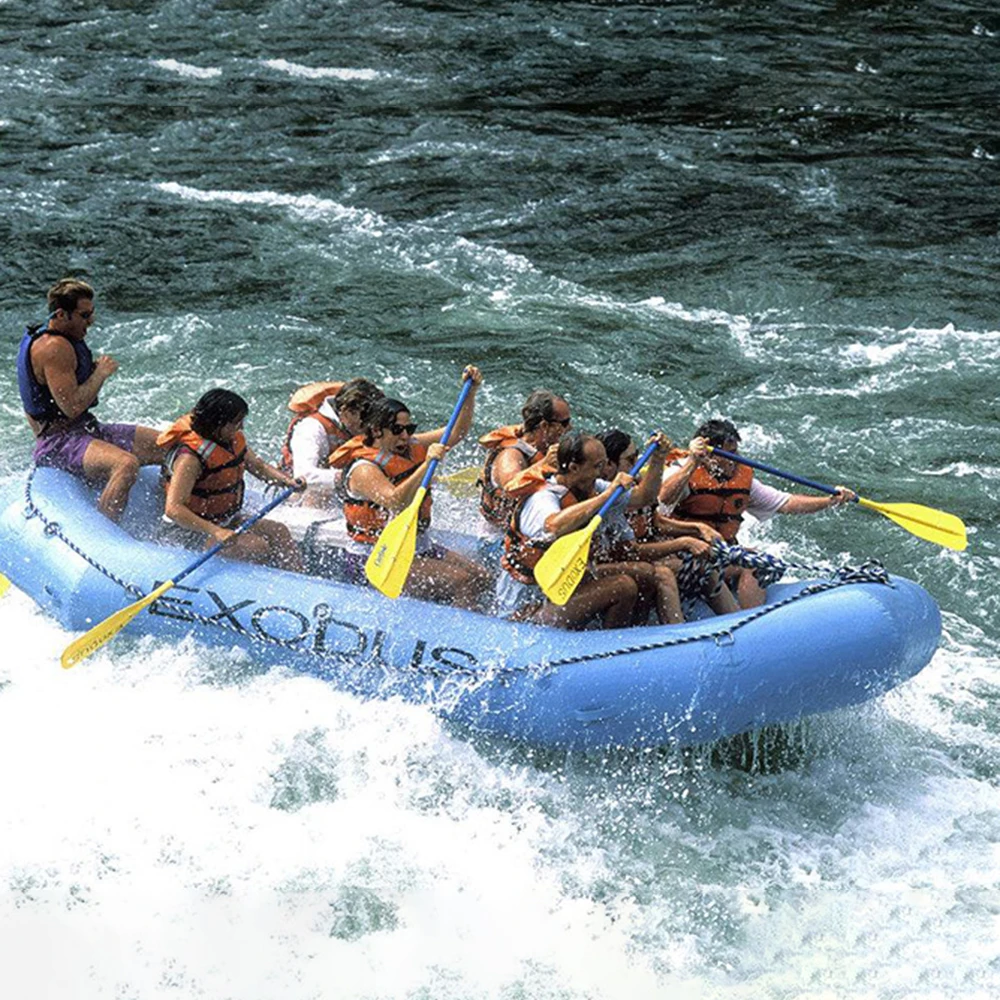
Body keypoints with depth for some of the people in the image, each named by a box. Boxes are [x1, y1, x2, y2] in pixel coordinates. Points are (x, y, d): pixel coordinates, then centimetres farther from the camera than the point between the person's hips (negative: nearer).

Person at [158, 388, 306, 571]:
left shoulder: (234, 439, 1)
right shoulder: (190, 457, -26)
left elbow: (258, 466, 18)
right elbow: (173, 509, -33)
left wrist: (288, 481, -2)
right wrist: (215, 532, -43)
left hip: (226, 520, 9)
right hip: (188, 533, -9)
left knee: (278, 531, -8)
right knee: (258, 546, -24)